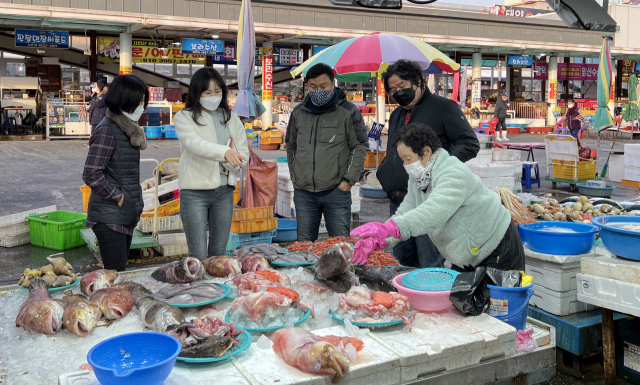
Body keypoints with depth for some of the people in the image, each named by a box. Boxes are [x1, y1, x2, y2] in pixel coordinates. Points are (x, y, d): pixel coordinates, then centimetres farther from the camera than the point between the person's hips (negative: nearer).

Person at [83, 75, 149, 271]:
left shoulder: (128, 129, 12)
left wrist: (135, 202, 10)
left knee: (120, 271, 14)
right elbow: (91, 175, -20)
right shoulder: (107, 130, -15)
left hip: (126, 216, 9)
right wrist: (119, 198, -15)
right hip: (110, 216, -9)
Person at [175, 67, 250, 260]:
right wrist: (224, 152, -38)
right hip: (195, 192, -4)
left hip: (224, 191, 4)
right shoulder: (184, 117, -2)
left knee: (219, 252, 12)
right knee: (198, 255, -5)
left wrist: (230, 163, -11)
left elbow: (243, 152, 12)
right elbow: (195, 143, -21)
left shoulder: (231, 118, 12)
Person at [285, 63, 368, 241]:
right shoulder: (299, 112, 12)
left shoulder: (348, 111, 1)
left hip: (336, 191, -3)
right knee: (304, 244, 9)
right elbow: (291, 146, 23)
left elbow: (360, 147, 1)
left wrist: (349, 179, -6)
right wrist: (295, 176, 14)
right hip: (303, 193, 4)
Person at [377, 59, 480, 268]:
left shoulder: (443, 107, -3)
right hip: (398, 202, 8)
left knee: (430, 267, -5)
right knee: (402, 265, 13)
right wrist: (384, 173, 11)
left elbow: (470, 144, -8)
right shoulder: (397, 115, 21)